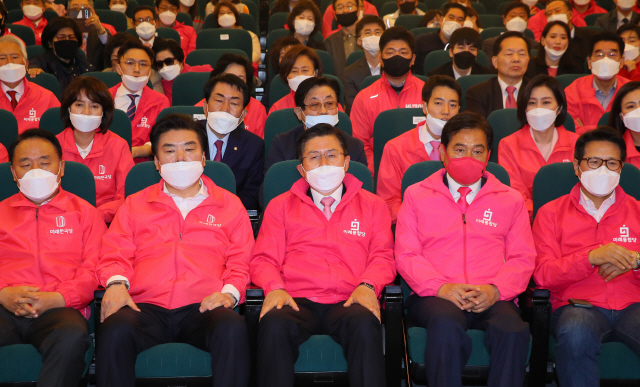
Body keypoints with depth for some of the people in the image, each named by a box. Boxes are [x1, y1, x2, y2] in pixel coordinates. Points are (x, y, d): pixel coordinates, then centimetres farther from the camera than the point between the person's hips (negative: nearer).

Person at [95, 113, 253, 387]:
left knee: (233, 329, -37)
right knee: (114, 331, -35)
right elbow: (115, 254, 16)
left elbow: (241, 260, 16)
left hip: (203, 308, 0)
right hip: (147, 307, 1)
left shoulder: (229, 205, 22)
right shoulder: (134, 205, 25)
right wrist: (116, 283, -7)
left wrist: (230, 292, -5)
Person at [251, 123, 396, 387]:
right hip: (298, 300, 0)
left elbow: (383, 257, 12)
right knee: (273, 325, -35)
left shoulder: (372, 205, 21)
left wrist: (367, 286, -9)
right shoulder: (281, 206, 21)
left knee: (366, 325, -37)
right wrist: (274, 287, -9)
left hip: (349, 302, 0)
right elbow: (264, 259, 14)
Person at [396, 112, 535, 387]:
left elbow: (523, 258, 13)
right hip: (435, 296, -1)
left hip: (491, 299, 1)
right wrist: (442, 287, -11)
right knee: (446, 325, -38)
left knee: (514, 330, -34)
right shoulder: (416, 195, 17)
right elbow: (406, 256, 8)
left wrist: (495, 290, -8)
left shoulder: (510, 199, 21)